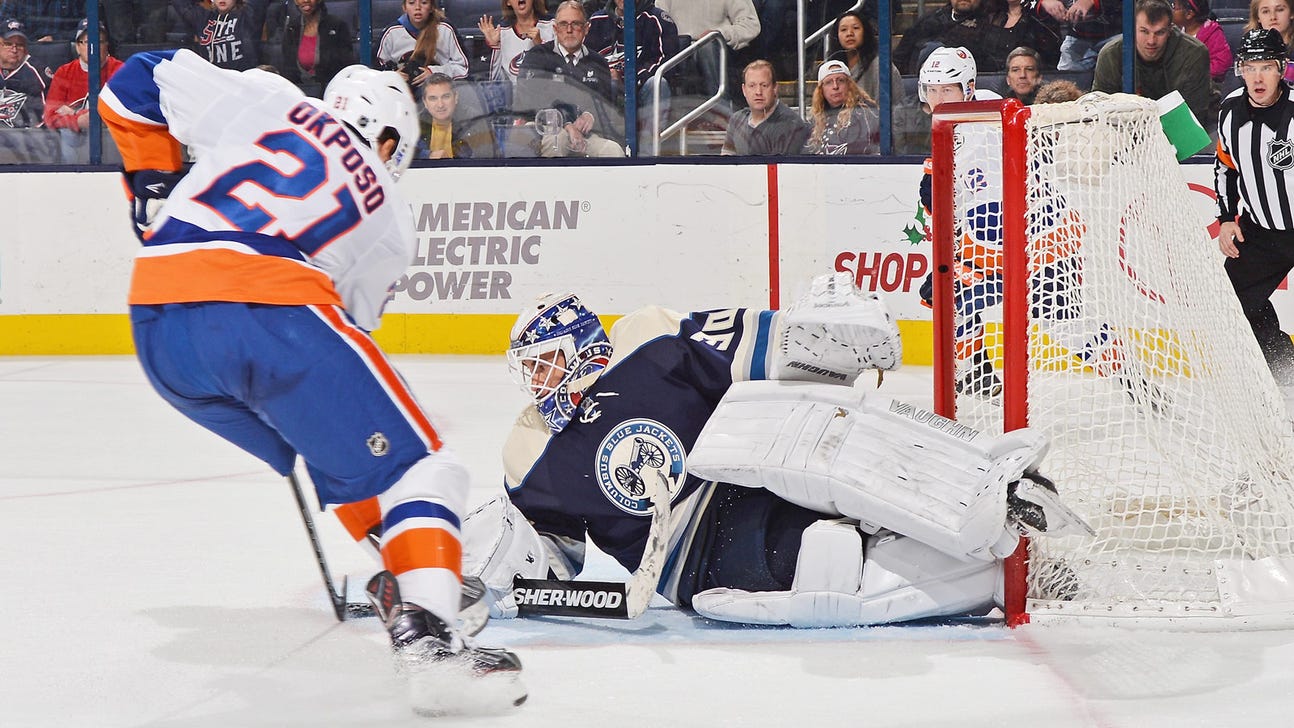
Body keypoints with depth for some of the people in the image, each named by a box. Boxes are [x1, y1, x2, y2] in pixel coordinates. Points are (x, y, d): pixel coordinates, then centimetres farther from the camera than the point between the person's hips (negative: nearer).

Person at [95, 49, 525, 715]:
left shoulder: (268, 101, 25)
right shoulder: (391, 221, 25)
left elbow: (141, 82, 26)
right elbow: (353, 317, 28)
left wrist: (155, 184, 33)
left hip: (159, 325, 5)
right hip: (276, 309, -4)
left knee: (336, 447, 29)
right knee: (417, 468, 2)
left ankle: (402, 581, 36)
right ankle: (427, 634, -19)